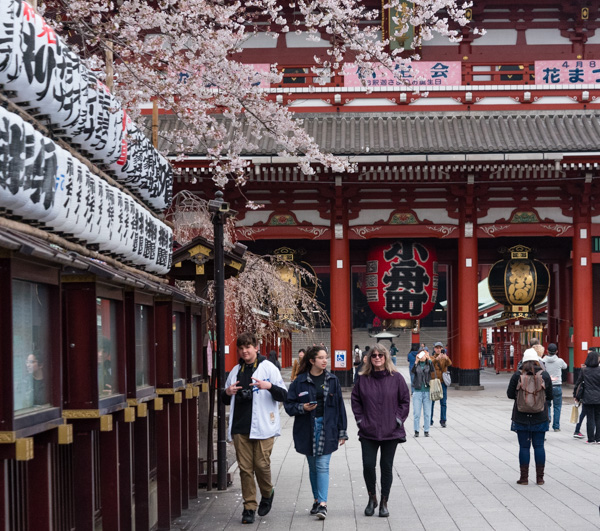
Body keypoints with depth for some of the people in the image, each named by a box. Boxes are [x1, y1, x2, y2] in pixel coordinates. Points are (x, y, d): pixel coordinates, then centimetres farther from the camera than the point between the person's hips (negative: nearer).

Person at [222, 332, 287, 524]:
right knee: (245, 468, 2)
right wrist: (227, 392, 1)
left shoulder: (268, 368, 1)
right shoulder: (236, 371, 15)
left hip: (262, 427, -4)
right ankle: (249, 506, 8)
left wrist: (270, 387, -23)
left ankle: (267, 494, 24)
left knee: (262, 464, -4)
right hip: (240, 427, 4)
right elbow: (226, 400, 24)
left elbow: (283, 395, -3)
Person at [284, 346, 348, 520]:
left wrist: (342, 432, 5)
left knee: (322, 465, -9)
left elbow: (339, 406, 7)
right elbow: (288, 404, 3)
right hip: (307, 429, 1)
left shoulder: (332, 380, 5)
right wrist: (302, 407, -17)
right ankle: (317, 500, 23)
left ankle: (322, 504, -14)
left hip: (327, 428, -1)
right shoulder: (300, 381, 0)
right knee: (313, 467, 11)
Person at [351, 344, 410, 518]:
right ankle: (372, 498, 18)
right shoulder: (363, 379, 3)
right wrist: (360, 419, 0)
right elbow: (355, 400, 9)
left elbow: (405, 400, 3)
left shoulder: (396, 378, -1)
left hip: (391, 432, -1)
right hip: (368, 432, 1)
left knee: (386, 467, 5)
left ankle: (384, 503, 17)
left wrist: (398, 419, -4)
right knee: (368, 465, -4)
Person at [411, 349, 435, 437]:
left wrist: (429, 359, -26)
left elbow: (433, 370, -17)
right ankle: (416, 431, 10)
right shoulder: (416, 365, 3)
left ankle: (426, 430, 13)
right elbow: (413, 371, -17)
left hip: (427, 391, 1)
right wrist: (416, 361, -29)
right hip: (417, 391, 0)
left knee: (427, 413, 4)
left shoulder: (428, 365, 3)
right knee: (416, 413, 1)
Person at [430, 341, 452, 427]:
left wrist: (446, 358, -36)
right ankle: (429, 421, 8)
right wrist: (437, 358, -35)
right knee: (431, 402, 1)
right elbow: (430, 363, -17)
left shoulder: (445, 358, 7)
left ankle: (443, 421, 5)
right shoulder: (432, 358, 6)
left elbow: (449, 363, -15)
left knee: (443, 402, 0)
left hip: (443, 382, 0)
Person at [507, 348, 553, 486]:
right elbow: (550, 396, 3)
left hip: (521, 416, -1)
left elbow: (510, 394, -2)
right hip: (540, 417, 1)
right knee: (539, 446, 7)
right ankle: (540, 478, 10)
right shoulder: (545, 375, -3)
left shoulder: (517, 375, -7)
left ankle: (524, 477, 5)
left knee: (524, 447, 4)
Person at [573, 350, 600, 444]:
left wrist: (575, 394, 13)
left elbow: (578, 382, 2)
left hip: (588, 398, 0)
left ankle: (591, 439, 5)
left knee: (590, 419, 3)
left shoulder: (584, 371, -4)